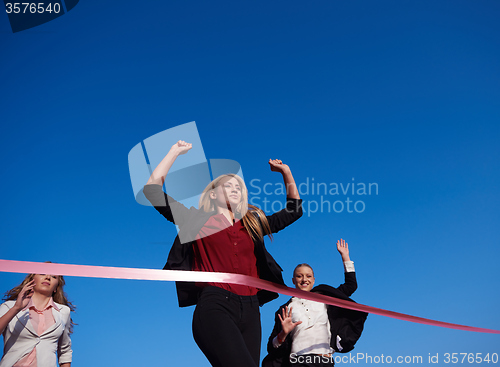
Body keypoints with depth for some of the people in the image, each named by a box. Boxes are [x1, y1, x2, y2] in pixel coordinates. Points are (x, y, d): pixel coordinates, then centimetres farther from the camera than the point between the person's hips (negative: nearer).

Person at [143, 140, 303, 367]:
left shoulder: (253, 223, 22)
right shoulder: (197, 220, 11)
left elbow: (294, 211, 29)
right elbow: (152, 189, 6)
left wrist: (286, 173, 19)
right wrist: (175, 152, 12)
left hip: (250, 310, 5)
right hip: (215, 306, -5)